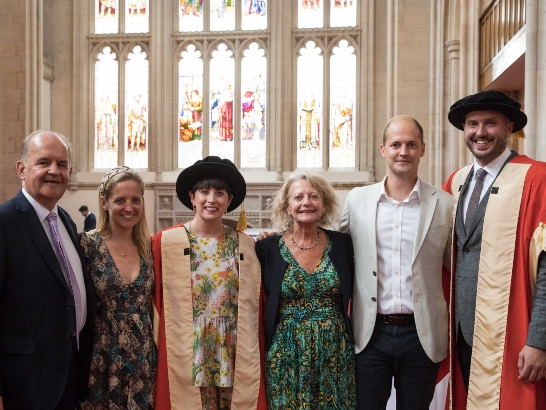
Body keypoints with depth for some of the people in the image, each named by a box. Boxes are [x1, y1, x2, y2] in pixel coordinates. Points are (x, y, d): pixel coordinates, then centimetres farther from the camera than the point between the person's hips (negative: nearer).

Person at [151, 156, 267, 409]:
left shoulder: (245, 245, 4)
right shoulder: (165, 241, -5)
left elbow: (254, 305, 9)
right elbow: (156, 300, -1)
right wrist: (161, 347, -2)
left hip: (235, 360, 3)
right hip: (185, 359, -2)